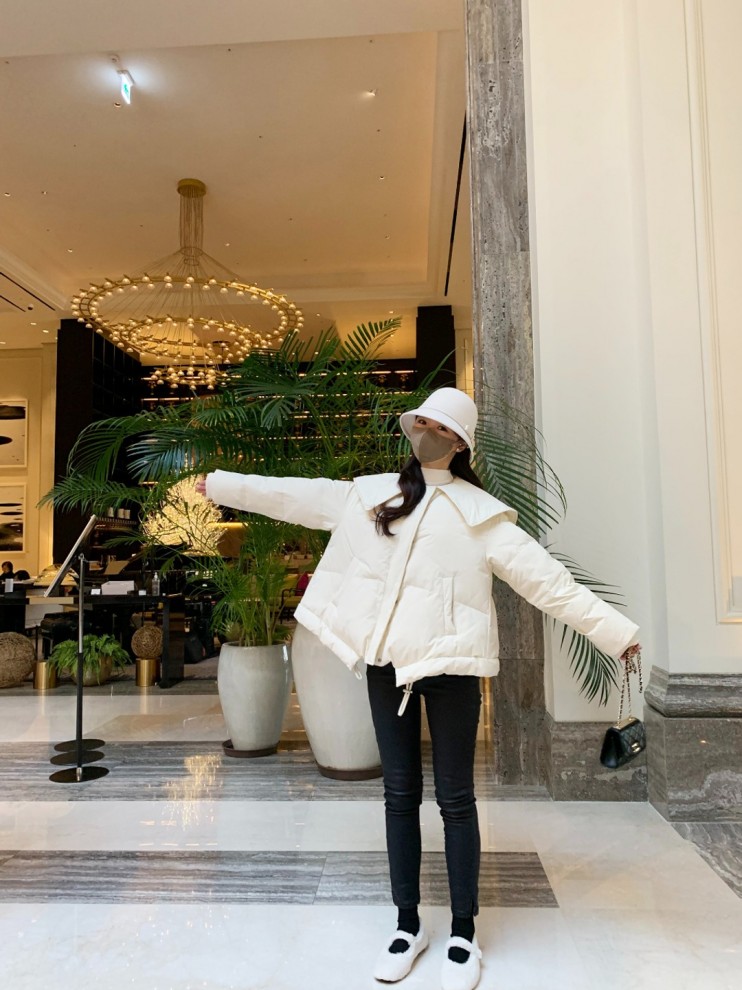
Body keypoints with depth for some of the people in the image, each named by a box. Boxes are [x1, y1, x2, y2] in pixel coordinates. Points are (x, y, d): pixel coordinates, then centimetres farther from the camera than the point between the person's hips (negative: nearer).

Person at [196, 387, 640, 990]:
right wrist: (221, 484, 18)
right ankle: (408, 924, 29)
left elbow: (547, 580, -4)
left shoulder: (480, 514, -2)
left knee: (455, 798, 6)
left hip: (450, 663, -3)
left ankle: (464, 935, 23)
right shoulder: (370, 495, 8)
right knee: (400, 794, 13)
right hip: (387, 662, 3)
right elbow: (297, 497, 14)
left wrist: (614, 631, -9)